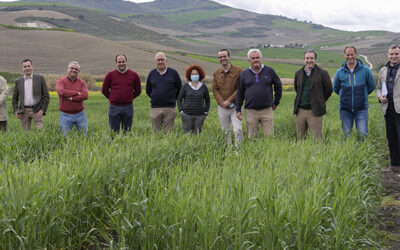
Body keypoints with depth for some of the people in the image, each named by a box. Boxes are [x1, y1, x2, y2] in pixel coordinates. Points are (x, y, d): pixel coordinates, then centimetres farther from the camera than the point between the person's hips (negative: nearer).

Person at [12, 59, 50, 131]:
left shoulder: (40, 78, 2)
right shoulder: (18, 81, 10)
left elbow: (46, 96, 1)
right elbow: (15, 98, 16)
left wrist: (42, 110, -8)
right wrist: (16, 111, 2)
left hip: (37, 111, -2)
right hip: (24, 111, 3)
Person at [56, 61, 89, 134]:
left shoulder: (82, 82, 6)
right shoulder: (61, 81, 1)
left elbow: (85, 95, -10)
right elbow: (62, 92, -19)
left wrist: (71, 98, -16)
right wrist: (77, 93, -11)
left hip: (80, 114, 2)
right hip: (65, 115, -2)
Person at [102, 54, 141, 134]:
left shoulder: (134, 75, 4)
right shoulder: (110, 75, 2)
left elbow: (138, 91, 15)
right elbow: (104, 90, 11)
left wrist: (130, 98, 12)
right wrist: (112, 98, 12)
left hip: (128, 107, 1)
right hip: (114, 107, 0)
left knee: (127, 132, 8)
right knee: (114, 132, 4)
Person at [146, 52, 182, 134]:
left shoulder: (173, 73, 2)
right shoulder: (151, 74, 8)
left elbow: (180, 89, 10)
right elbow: (148, 90, 20)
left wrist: (173, 99, 9)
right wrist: (154, 98, 14)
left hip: (169, 108, -2)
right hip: (155, 108, 2)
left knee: (168, 132, 1)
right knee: (156, 132, 4)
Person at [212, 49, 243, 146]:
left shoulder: (238, 70, -4)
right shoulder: (216, 73, 8)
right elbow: (214, 90, 6)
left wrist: (229, 100, -13)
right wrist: (222, 102, -9)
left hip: (235, 106, -3)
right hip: (222, 107, 3)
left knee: (237, 130, -11)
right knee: (225, 131, 9)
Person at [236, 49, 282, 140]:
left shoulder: (269, 71, 4)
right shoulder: (244, 74, 7)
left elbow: (278, 86, 16)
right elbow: (240, 93, 12)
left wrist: (276, 103, 15)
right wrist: (238, 109, 8)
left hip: (267, 110, -1)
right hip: (251, 111, 1)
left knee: (269, 136, -1)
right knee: (252, 138, 6)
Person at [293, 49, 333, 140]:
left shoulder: (322, 73, -3)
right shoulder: (298, 73, 10)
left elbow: (328, 90, 4)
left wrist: (319, 101, 8)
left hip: (314, 111, -4)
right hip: (300, 110, 4)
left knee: (317, 139, -4)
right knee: (299, 138, 9)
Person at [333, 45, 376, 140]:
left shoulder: (365, 70, -2)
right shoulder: (340, 72, 2)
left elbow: (372, 86, 12)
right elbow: (335, 88, 18)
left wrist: (362, 95, 13)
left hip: (361, 108, -1)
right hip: (345, 109, 2)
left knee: (363, 133, -8)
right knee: (347, 134, 7)